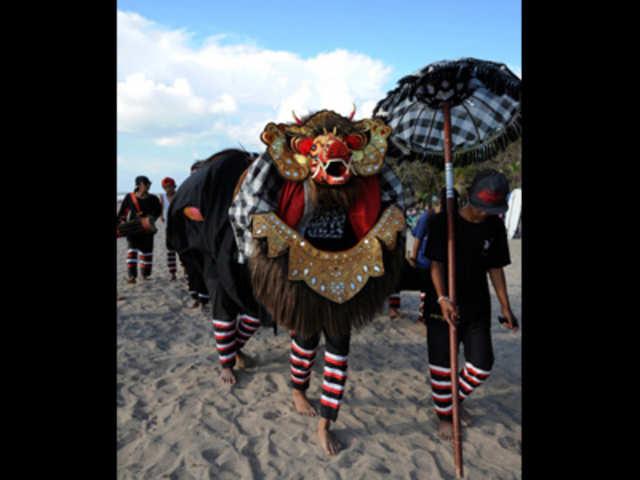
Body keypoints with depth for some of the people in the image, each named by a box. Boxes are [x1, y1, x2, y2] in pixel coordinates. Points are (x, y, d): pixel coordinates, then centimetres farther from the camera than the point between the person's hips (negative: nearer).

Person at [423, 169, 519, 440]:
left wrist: (505, 306, 5)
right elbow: (436, 264, -13)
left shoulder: (495, 227, 1)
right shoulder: (445, 222, -11)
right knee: (442, 365, 5)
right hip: (444, 304, -4)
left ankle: (456, 399, 34)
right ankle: (444, 416, 26)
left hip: (478, 307, 4)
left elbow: (495, 268, 7)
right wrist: (442, 299, -26)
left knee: (482, 365, 6)